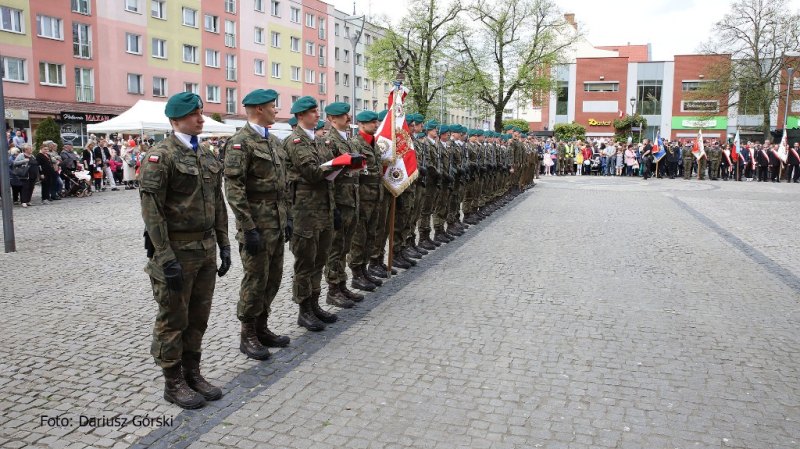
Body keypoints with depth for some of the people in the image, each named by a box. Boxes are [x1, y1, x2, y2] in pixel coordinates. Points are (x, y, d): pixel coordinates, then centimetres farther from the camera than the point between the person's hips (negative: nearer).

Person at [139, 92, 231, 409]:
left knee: (199, 317, 15)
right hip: (177, 250, -7)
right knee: (173, 320, 5)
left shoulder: (207, 156, 12)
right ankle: (173, 383, 19)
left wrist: (224, 245, 11)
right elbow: (151, 210, -16)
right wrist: (166, 259, -19)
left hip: (206, 249, 7)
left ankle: (192, 373, 30)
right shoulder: (160, 156, -11)